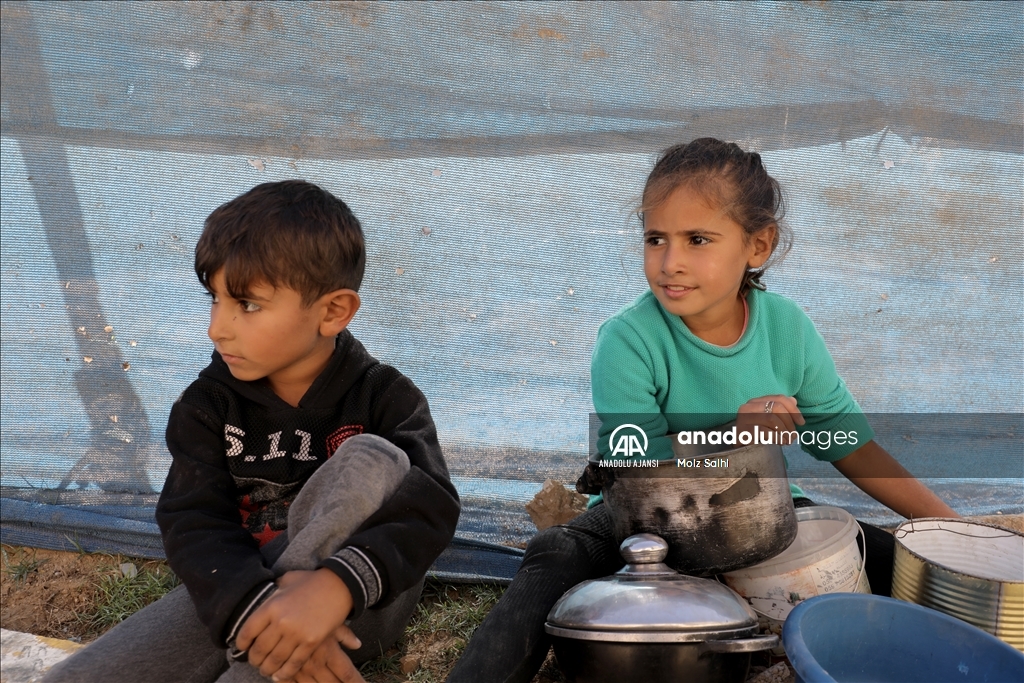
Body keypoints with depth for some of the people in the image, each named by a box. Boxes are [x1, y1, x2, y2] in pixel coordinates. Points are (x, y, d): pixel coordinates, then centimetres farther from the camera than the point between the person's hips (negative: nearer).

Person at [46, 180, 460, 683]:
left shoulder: (383, 396, -9)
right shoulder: (207, 406, -2)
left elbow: (430, 507, -23)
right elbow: (195, 524, -13)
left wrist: (336, 585, -42)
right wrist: (256, 606, -34)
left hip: (359, 604, -1)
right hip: (241, 590, 1)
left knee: (371, 459, -29)